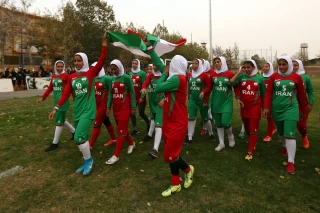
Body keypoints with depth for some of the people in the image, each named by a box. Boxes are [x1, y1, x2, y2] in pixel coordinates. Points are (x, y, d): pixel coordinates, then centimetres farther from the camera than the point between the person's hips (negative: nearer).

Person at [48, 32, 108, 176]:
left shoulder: (91, 73, -3)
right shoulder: (71, 77, 8)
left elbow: (102, 60, -14)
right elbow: (66, 94, 10)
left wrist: (105, 43, -21)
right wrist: (56, 108, 5)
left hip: (88, 110, -5)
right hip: (77, 111, 5)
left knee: (79, 137, -14)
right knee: (82, 138, 11)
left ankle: (88, 160, 9)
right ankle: (87, 161, 29)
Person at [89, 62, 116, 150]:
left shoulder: (106, 78, -15)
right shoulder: (94, 79, 6)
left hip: (104, 104, -7)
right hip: (98, 104, 7)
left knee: (97, 124, -2)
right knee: (106, 122, 18)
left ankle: (90, 145, 7)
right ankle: (113, 139, 33)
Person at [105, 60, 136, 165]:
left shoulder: (126, 78, -8)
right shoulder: (112, 79, 9)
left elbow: (132, 93, -7)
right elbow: (110, 94, 13)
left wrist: (133, 107, -9)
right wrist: (108, 107, 7)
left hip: (125, 108, -6)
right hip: (116, 108, 7)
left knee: (121, 131, -4)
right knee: (123, 129, 16)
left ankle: (116, 155, -1)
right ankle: (131, 143, 39)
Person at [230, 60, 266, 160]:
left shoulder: (259, 78, -3)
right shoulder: (241, 76, 0)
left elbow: (263, 94, 6)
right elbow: (231, 82, -17)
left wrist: (264, 107, 9)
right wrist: (239, 72, -10)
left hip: (255, 106, -3)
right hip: (244, 106, 3)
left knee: (253, 129, -1)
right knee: (247, 128, 17)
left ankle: (250, 152, 5)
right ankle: (253, 142, 44)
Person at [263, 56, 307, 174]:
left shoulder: (297, 77, -1)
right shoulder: (273, 77, 1)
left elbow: (301, 94, 7)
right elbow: (268, 92, 0)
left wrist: (303, 110, 13)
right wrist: (266, 107, -8)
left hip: (291, 108, -2)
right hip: (277, 109, 2)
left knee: (290, 134, -10)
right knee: (281, 132, 17)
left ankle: (291, 162, -3)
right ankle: (284, 147, 49)